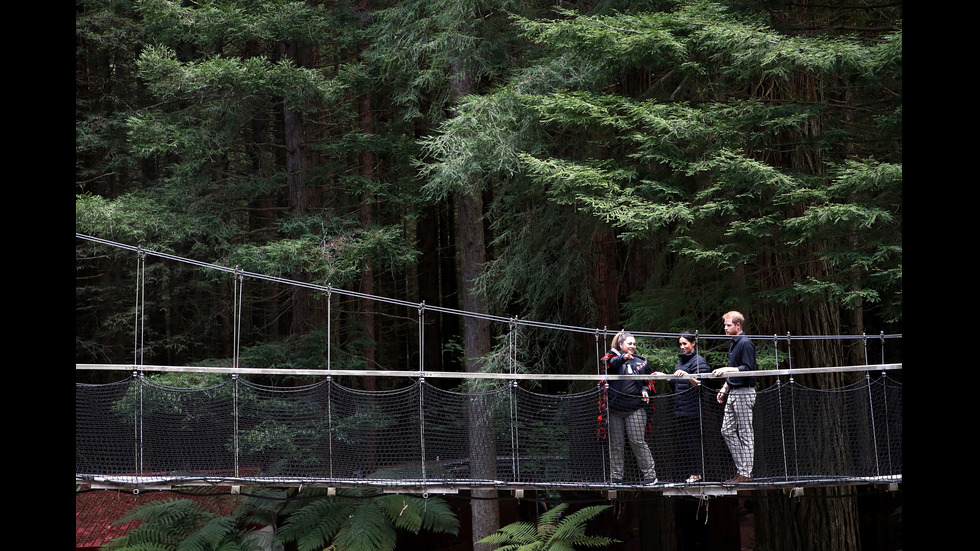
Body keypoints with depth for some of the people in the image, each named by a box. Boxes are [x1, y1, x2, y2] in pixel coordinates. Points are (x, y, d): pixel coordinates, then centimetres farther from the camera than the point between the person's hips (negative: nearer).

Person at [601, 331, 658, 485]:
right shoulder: (613, 357, 5)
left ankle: (650, 474, 4)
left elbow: (648, 382, 24)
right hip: (614, 409, 0)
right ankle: (616, 477, 11)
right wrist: (622, 358, -41)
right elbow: (610, 363, -21)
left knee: (638, 441, -4)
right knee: (615, 443, 3)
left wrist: (646, 390, 1)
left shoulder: (640, 361, 13)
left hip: (635, 409, 1)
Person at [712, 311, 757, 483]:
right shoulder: (733, 343, 17)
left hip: (744, 393, -10)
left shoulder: (746, 344, -13)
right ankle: (740, 467, 14)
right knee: (727, 430, 8)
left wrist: (727, 369, -23)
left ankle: (745, 473, -1)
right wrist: (724, 388, 19)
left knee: (745, 433, -4)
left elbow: (748, 369, -19)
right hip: (733, 393, 10)